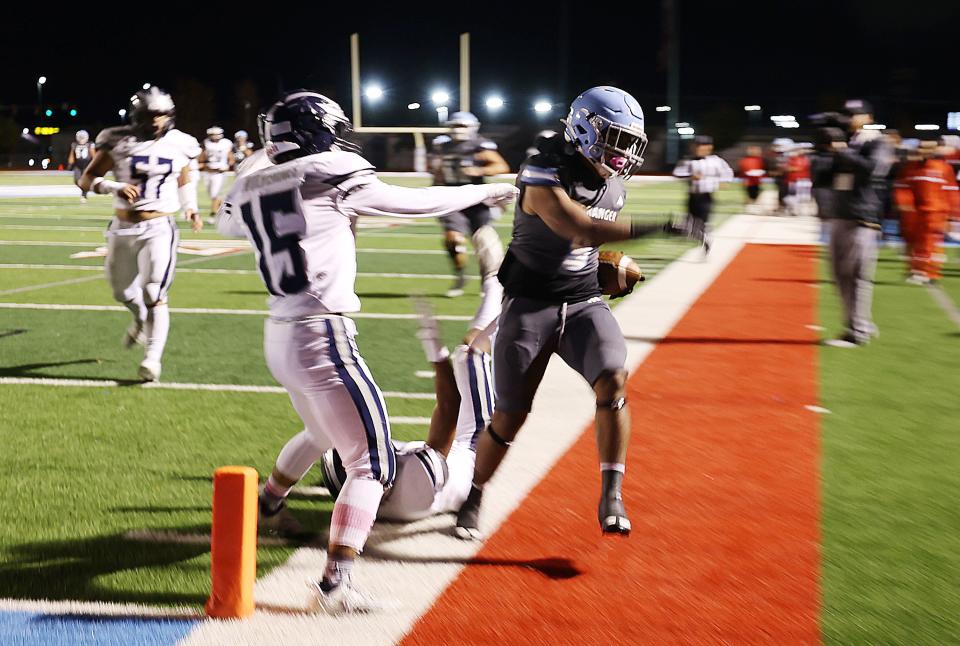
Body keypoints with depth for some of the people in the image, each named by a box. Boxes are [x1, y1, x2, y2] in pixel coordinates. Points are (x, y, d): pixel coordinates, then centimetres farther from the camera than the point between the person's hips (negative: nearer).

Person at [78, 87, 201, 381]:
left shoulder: (178, 145, -1)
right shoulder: (118, 143, -8)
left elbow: (185, 181, 19)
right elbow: (86, 180, -8)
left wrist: (191, 208, 4)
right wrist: (113, 187, -25)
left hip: (159, 228, -2)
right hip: (123, 228, 2)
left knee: (154, 295, -11)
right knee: (122, 292, 19)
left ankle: (153, 357, -4)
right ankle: (141, 320, 51)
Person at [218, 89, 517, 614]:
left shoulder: (251, 190, 8)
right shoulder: (333, 177, -9)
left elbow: (227, 223, 32)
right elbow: (418, 202, 1)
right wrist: (484, 193, 14)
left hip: (278, 336, 8)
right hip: (323, 338, -8)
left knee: (322, 433, 33)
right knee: (371, 461, -2)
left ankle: (265, 505, 53)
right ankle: (335, 584, -8)